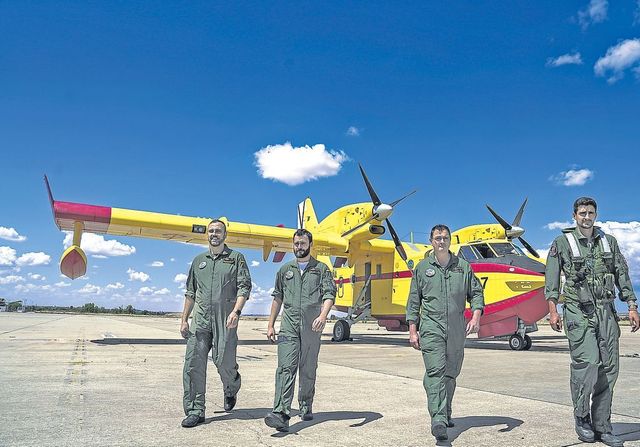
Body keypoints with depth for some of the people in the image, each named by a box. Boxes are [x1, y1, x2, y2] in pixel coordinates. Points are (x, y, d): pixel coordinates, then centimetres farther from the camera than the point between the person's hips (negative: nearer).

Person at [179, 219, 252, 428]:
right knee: (193, 363, -2)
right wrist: (184, 319, 13)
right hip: (200, 318, 4)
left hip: (225, 319, -3)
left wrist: (236, 311, -17)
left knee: (224, 361, -3)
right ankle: (195, 411, 7)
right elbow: (190, 292, 19)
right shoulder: (199, 260, 18)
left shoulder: (236, 258, 6)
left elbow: (244, 287, -3)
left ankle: (231, 391, 31)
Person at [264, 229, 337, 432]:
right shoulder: (285, 270, 15)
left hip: (311, 326, -1)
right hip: (289, 325, 1)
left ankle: (306, 405, 28)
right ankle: (281, 413, -19)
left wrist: (323, 315, -23)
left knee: (308, 369, 9)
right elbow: (277, 298, 18)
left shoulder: (321, 269, 7)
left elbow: (329, 294, -5)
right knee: (286, 367, -12)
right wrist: (270, 325, 13)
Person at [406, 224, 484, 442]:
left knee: (450, 373, 12)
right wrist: (413, 330, 3)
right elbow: (413, 301, 7)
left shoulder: (463, 266, 10)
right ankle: (437, 420, -20)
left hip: (457, 328, 3)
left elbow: (476, 293, 13)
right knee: (435, 371, -14)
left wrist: (476, 316, -5)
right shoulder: (422, 268, 6)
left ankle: (446, 413, 30)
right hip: (431, 327, -2)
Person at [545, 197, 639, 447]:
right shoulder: (562, 243, 3)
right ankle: (581, 417, 3)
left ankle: (602, 427, 13)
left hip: (606, 311, 4)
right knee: (587, 362, -16)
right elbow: (551, 279, -1)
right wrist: (552, 310, -9)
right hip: (578, 311, -4)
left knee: (608, 369, 3)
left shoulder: (609, 242, 14)